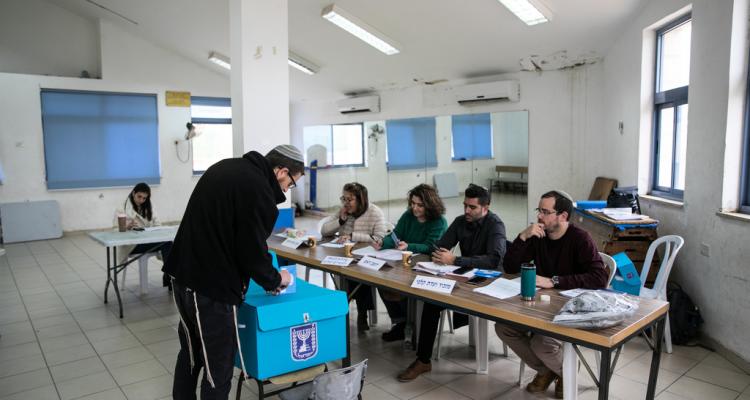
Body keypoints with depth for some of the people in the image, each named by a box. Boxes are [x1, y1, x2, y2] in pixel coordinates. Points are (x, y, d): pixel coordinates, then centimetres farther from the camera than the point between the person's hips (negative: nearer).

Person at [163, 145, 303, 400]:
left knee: (190, 354, 24)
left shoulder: (227, 167, 11)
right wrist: (274, 279, 3)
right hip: (213, 286, -9)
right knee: (218, 368, 5)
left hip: (184, 274, 10)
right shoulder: (259, 191, -18)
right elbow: (252, 251, -17)